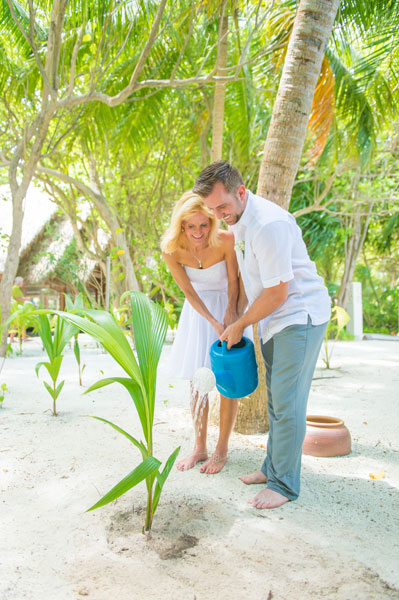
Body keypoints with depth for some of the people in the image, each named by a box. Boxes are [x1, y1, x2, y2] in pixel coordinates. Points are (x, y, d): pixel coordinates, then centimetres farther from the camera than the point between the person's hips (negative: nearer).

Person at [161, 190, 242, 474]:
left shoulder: (226, 240, -28)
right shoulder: (171, 250, -21)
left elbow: (233, 281, -14)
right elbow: (189, 292, -15)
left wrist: (231, 313, -21)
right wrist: (214, 323, -22)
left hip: (228, 304, -2)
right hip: (198, 309, 3)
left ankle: (222, 450, 13)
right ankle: (200, 448, 19)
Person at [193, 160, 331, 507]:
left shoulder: (268, 224, -25)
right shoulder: (240, 221, 7)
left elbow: (277, 293, -23)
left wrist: (239, 326, -10)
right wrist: (233, 318, 19)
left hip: (300, 316, -9)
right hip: (274, 320, 10)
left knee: (287, 404, -6)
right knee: (276, 401, 15)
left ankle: (284, 485, 8)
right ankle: (273, 469, 28)